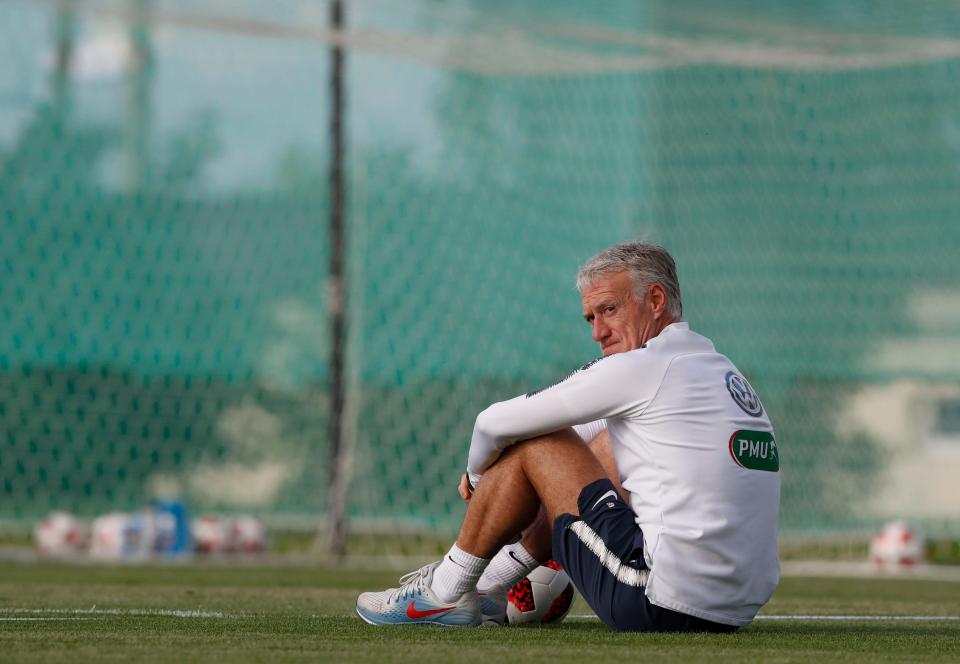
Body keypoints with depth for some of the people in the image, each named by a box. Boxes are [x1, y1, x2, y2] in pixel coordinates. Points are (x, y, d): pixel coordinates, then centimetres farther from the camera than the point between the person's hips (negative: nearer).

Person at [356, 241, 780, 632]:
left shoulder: (642, 368, -9)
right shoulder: (718, 366, 18)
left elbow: (495, 424, -1)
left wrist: (477, 474, 20)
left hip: (663, 605, -9)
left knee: (530, 442, 4)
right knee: (605, 446, 29)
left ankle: (444, 593, 17)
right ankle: (492, 584, 36)